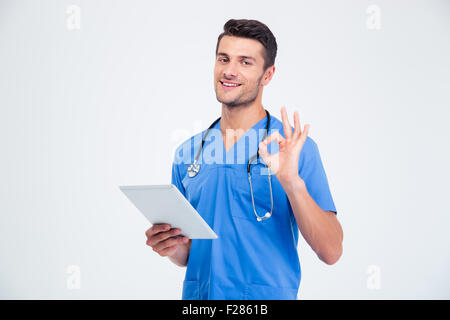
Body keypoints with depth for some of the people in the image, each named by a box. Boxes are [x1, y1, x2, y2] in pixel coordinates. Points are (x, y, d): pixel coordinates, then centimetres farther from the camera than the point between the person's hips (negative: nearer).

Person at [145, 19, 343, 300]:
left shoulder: (295, 147, -7)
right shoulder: (188, 152, 5)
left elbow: (331, 252, -14)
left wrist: (292, 182, -25)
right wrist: (173, 248, -8)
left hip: (267, 296, -3)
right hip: (197, 296, 4)